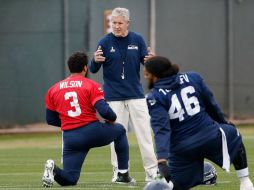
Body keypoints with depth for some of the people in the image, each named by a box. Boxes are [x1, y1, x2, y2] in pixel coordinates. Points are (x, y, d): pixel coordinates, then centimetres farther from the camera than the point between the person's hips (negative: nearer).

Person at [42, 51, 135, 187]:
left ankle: (53, 169, -26)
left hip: (70, 139, 3)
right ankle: (123, 175, 25)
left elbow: (50, 119, 14)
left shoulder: (53, 90, 11)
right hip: (92, 132, -3)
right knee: (120, 130, 28)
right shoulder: (91, 86, -2)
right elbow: (104, 110, -13)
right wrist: (112, 119, 10)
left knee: (70, 179, 8)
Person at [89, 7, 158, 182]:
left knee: (144, 133, -2)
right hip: (114, 97, -1)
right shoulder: (105, 42, -2)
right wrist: (95, 60, -25)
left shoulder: (137, 40, 2)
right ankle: (119, 172, 8)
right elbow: (93, 70, -2)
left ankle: (152, 172, 0)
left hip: (136, 95, 1)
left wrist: (151, 60, -21)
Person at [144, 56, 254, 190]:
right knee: (233, 133, 34)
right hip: (210, 137, 2)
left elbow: (161, 129, -21)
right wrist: (223, 123, 31)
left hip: (182, 150, -2)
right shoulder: (193, 78, 1)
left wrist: (161, 160, -30)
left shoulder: (154, 98, -8)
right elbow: (211, 105, 12)